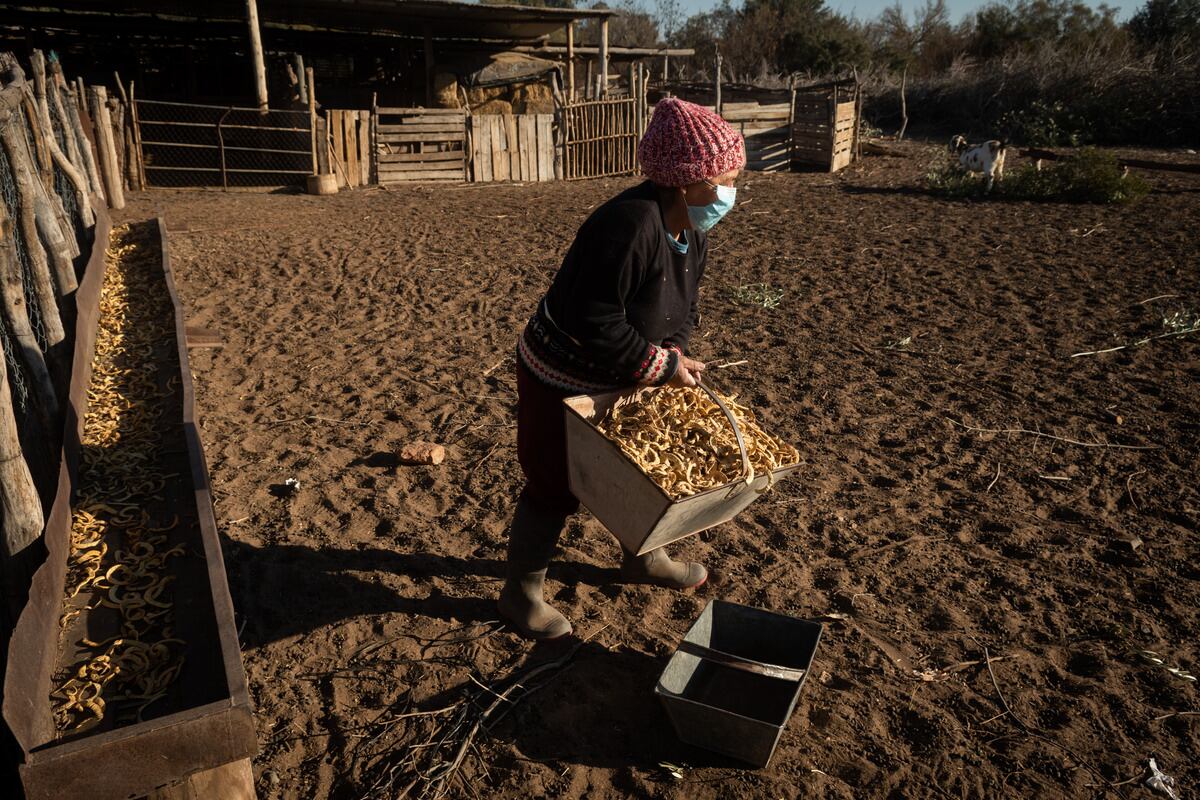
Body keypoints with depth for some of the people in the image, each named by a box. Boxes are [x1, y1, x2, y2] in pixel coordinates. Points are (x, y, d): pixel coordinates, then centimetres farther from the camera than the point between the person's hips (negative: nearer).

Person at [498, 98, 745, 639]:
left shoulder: (692, 234, -2)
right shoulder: (629, 225, -33)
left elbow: (682, 308, 8)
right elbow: (595, 324, -35)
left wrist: (674, 359, -10)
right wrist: (662, 366, -26)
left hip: (619, 380, 9)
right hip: (562, 382, -9)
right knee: (555, 487, 3)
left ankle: (642, 559, 45)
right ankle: (521, 593, 25)